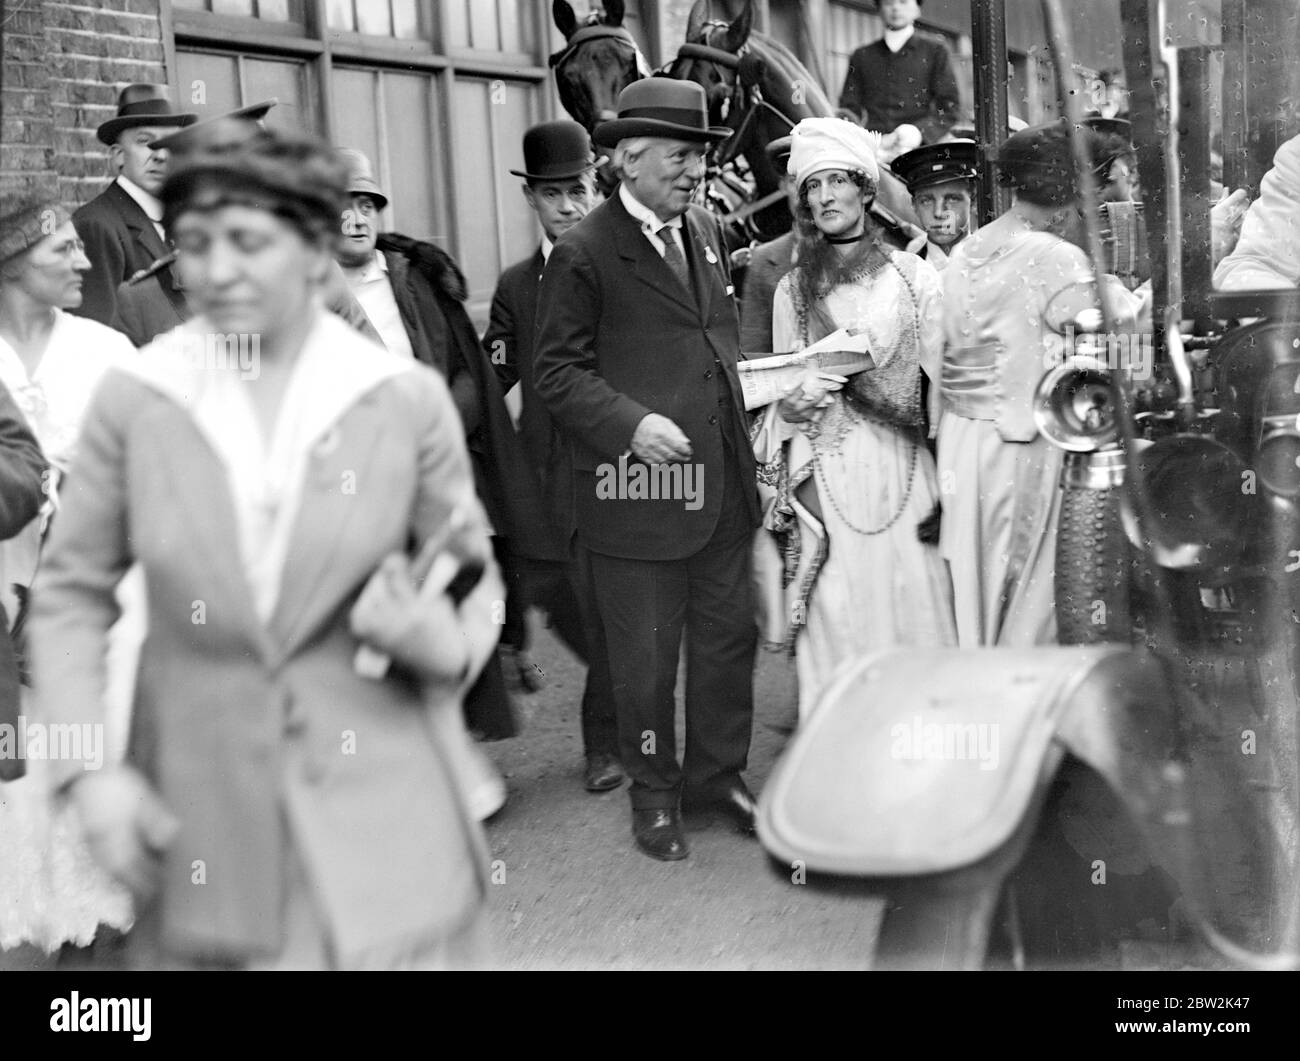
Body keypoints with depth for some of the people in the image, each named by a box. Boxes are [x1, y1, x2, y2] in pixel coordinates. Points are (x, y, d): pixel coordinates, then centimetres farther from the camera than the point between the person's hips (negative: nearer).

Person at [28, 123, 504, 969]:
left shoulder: (409, 399, -4)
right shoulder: (133, 400, -2)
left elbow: (475, 575, 6)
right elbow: (71, 594, 5)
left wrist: (450, 645, -16)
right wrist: (89, 771, -5)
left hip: (381, 810, -1)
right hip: (200, 818, 1)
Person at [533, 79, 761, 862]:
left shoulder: (709, 231, 12)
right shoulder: (584, 253, -9)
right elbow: (560, 371, -10)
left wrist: (740, 412, 13)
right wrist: (630, 423, -23)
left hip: (724, 482, 6)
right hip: (638, 489, -6)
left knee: (729, 637, 15)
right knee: (646, 658, 6)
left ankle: (719, 775, 32)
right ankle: (655, 795, 25)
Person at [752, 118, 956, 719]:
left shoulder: (914, 277, 6)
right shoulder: (792, 290, 10)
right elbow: (778, 391, 15)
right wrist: (794, 404, -5)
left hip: (901, 469, 0)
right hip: (824, 479, 1)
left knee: (912, 608, -2)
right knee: (836, 619, -2)